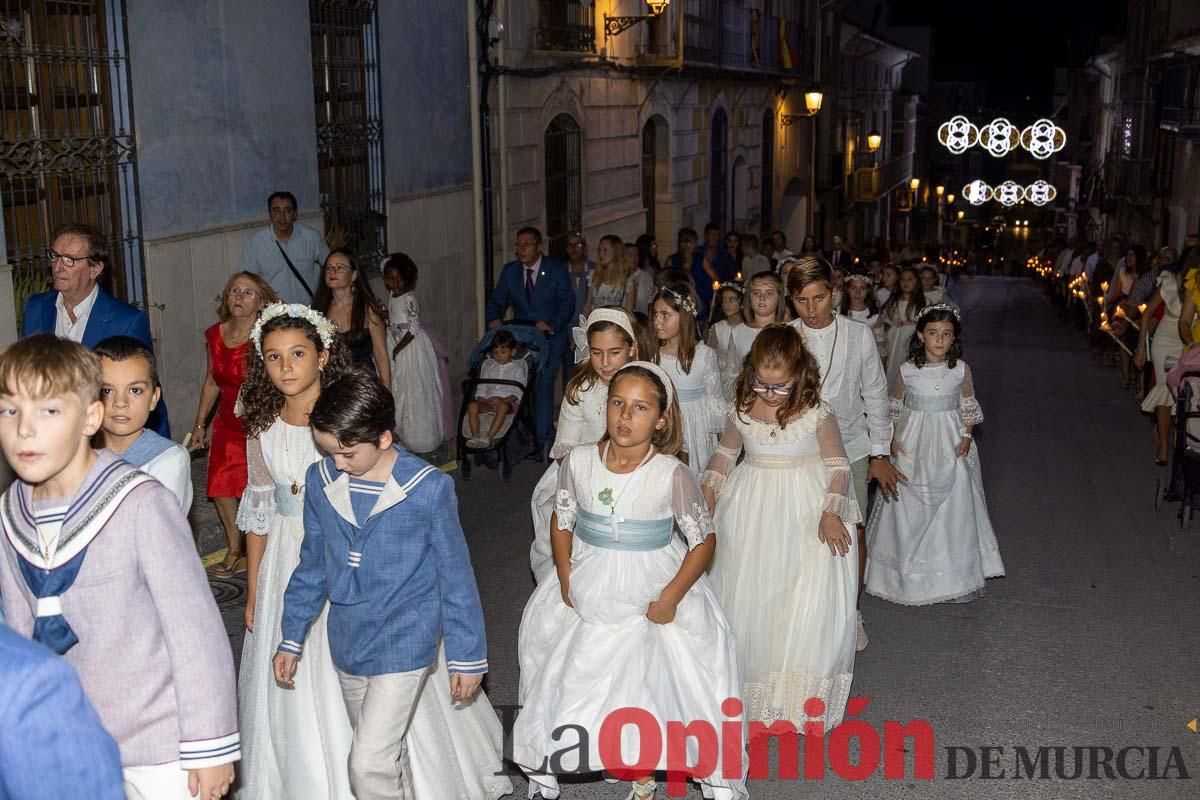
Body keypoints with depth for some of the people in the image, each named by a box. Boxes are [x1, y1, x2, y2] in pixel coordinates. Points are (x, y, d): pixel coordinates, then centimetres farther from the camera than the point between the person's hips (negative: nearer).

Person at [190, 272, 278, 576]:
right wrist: (200, 425, 16)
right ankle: (234, 548, 28)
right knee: (221, 489, 9)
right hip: (227, 425, 5)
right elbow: (212, 381, 13)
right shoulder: (215, 335, 1)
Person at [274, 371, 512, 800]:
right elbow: (312, 566, 8)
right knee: (384, 751, 20)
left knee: (369, 763, -11)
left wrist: (468, 656, -4)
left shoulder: (428, 488, -17)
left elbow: (455, 576, -9)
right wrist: (292, 638, 12)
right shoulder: (321, 480, -6)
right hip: (347, 642, 5)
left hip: (404, 643, -5)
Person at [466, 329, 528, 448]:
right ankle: (475, 436, -38)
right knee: (472, 405, -28)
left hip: (509, 401, -3)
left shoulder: (517, 368, 10)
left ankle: (489, 436, -50)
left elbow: (518, 392, -1)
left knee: (503, 406, -41)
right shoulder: (488, 366, 22)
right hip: (488, 401, 4)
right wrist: (481, 398, -4)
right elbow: (481, 387, 17)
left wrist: (503, 400, -17)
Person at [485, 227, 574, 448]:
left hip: (551, 335, -4)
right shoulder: (509, 270, 6)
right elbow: (497, 300, 9)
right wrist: (494, 318, -13)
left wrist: (553, 325, -24)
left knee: (543, 382, -17)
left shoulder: (557, 269, -4)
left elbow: (567, 301, -7)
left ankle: (543, 438, -11)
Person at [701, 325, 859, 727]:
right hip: (750, 512, 4)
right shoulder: (742, 411, -3)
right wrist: (707, 496, 8)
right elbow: (725, 455, 13)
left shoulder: (816, 414, -13)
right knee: (745, 593, 9)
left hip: (805, 511, -3)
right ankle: (748, 676, 28)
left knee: (808, 598, -6)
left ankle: (802, 688, 9)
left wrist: (831, 513, -16)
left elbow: (838, 466, -7)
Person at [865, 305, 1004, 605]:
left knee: (953, 507, 5)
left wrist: (967, 436, -5)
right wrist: (893, 439, -3)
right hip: (913, 445, 0)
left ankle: (955, 576, 20)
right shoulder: (907, 370, -6)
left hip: (950, 446, 1)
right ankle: (911, 576, 21)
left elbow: (968, 406, 7)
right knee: (910, 509, 6)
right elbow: (895, 407, 6)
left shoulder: (960, 369, -4)